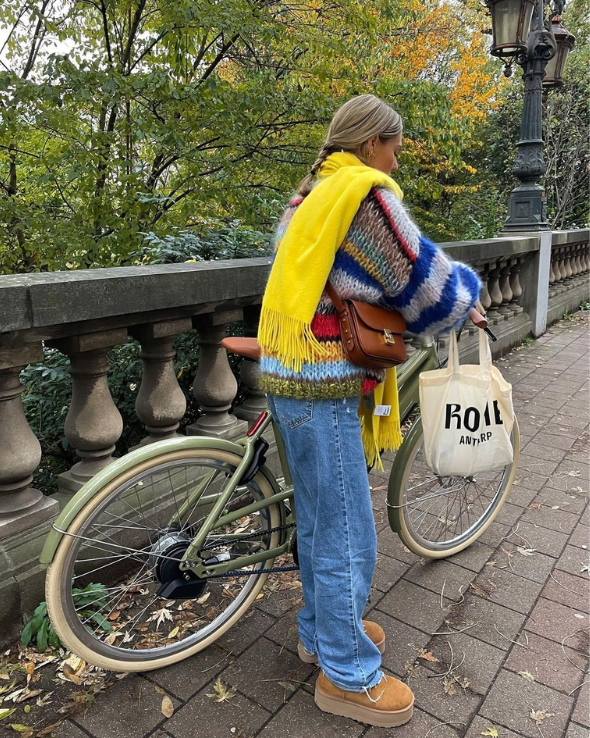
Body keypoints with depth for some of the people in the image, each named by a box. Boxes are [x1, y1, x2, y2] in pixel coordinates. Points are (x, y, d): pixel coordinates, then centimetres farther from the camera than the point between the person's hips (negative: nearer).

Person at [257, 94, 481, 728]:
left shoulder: (312, 193, 17)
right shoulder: (366, 193, -12)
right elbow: (426, 287, -10)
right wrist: (467, 288, 12)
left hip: (289, 374, 10)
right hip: (324, 388, -10)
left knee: (318, 521, 22)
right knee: (348, 537, 4)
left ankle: (321, 630, 41)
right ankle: (347, 675, 24)